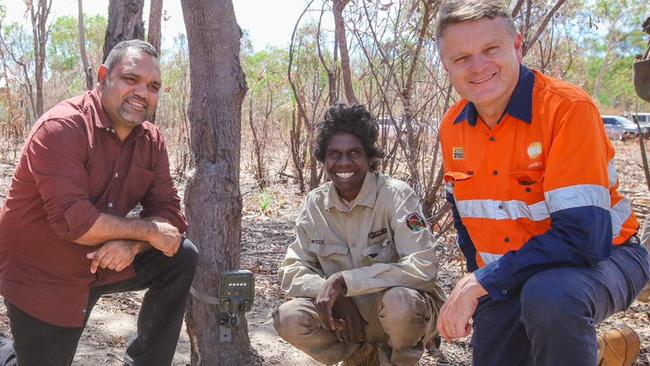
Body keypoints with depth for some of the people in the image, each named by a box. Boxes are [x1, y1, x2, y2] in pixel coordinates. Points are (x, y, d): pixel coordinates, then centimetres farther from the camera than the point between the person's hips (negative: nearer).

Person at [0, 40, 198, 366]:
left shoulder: (151, 140, -3)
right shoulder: (61, 128, -24)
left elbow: (167, 210, -6)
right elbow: (73, 222, -31)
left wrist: (131, 244, -26)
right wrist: (146, 231, -23)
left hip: (105, 260, 6)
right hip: (41, 277, -5)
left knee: (181, 258, -9)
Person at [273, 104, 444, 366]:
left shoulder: (396, 196, -18)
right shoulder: (315, 204, -3)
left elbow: (423, 267, -27)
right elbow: (292, 271, -3)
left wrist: (343, 281, -28)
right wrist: (331, 293, -23)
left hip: (406, 312, -4)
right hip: (349, 314, 4)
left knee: (399, 301, -36)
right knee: (288, 318, -20)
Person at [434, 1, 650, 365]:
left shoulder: (568, 108, -23)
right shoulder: (452, 128, -3)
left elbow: (583, 234, -30)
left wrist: (479, 282, -27)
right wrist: (478, 282, 10)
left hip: (598, 258, -6)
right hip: (508, 276, 6)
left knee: (550, 295, -37)